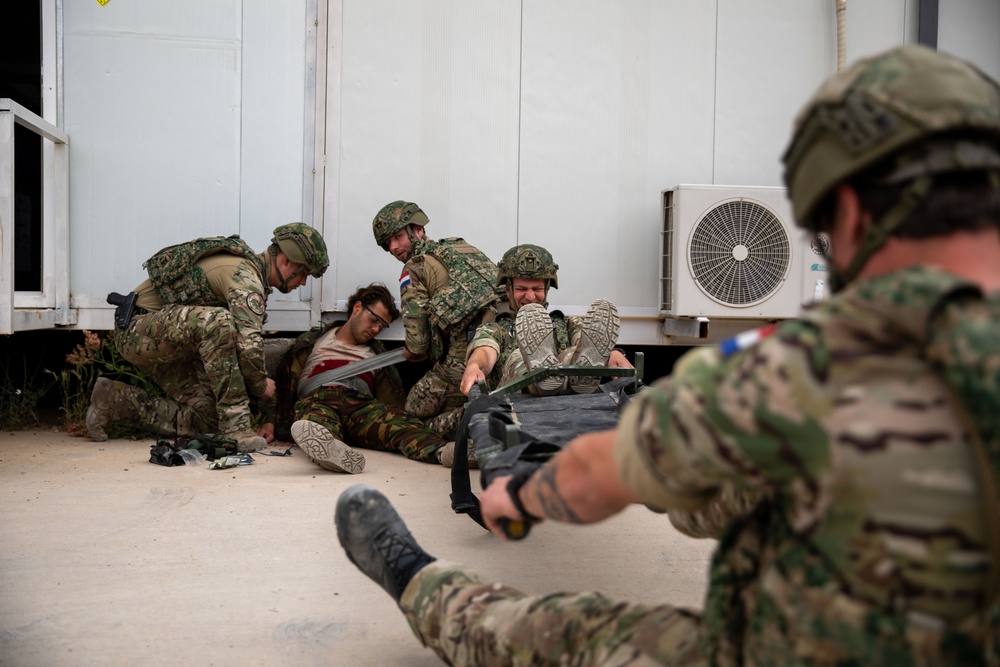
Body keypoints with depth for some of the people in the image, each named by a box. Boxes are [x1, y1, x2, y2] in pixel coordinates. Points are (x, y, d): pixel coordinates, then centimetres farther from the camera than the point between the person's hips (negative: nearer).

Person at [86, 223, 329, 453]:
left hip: (168, 343, 10)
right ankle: (235, 426, -32)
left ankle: (116, 400, 14)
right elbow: (248, 345, -34)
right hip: (138, 328, -10)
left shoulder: (248, 267, 10)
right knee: (216, 321, -37)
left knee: (205, 419, -2)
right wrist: (261, 384, -15)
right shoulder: (245, 276, -23)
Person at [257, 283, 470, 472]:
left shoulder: (376, 354, 32)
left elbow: (393, 400, 20)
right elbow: (284, 380, 16)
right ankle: (323, 444, -73)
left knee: (396, 419, -32)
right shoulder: (313, 341, 26)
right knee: (317, 419, -39)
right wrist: (269, 420, -1)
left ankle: (441, 451, -60)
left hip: (361, 405, 2)